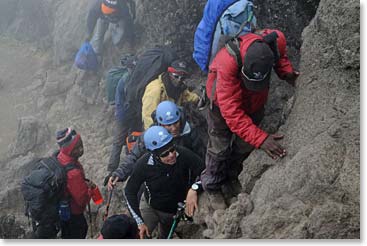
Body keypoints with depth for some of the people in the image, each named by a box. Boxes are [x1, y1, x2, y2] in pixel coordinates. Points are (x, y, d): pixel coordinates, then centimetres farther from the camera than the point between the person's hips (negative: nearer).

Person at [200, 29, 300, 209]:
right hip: (225, 101, -4)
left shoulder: (277, 40, -34)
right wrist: (261, 139, -52)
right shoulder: (227, 63, -47)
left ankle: (230, 178, 41)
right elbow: (232, 112, -45)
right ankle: (212, 187, 28)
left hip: (255, 101, 4)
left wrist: (286, 72, -23)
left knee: (245, 145, 15)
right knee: (220, 147, 1)